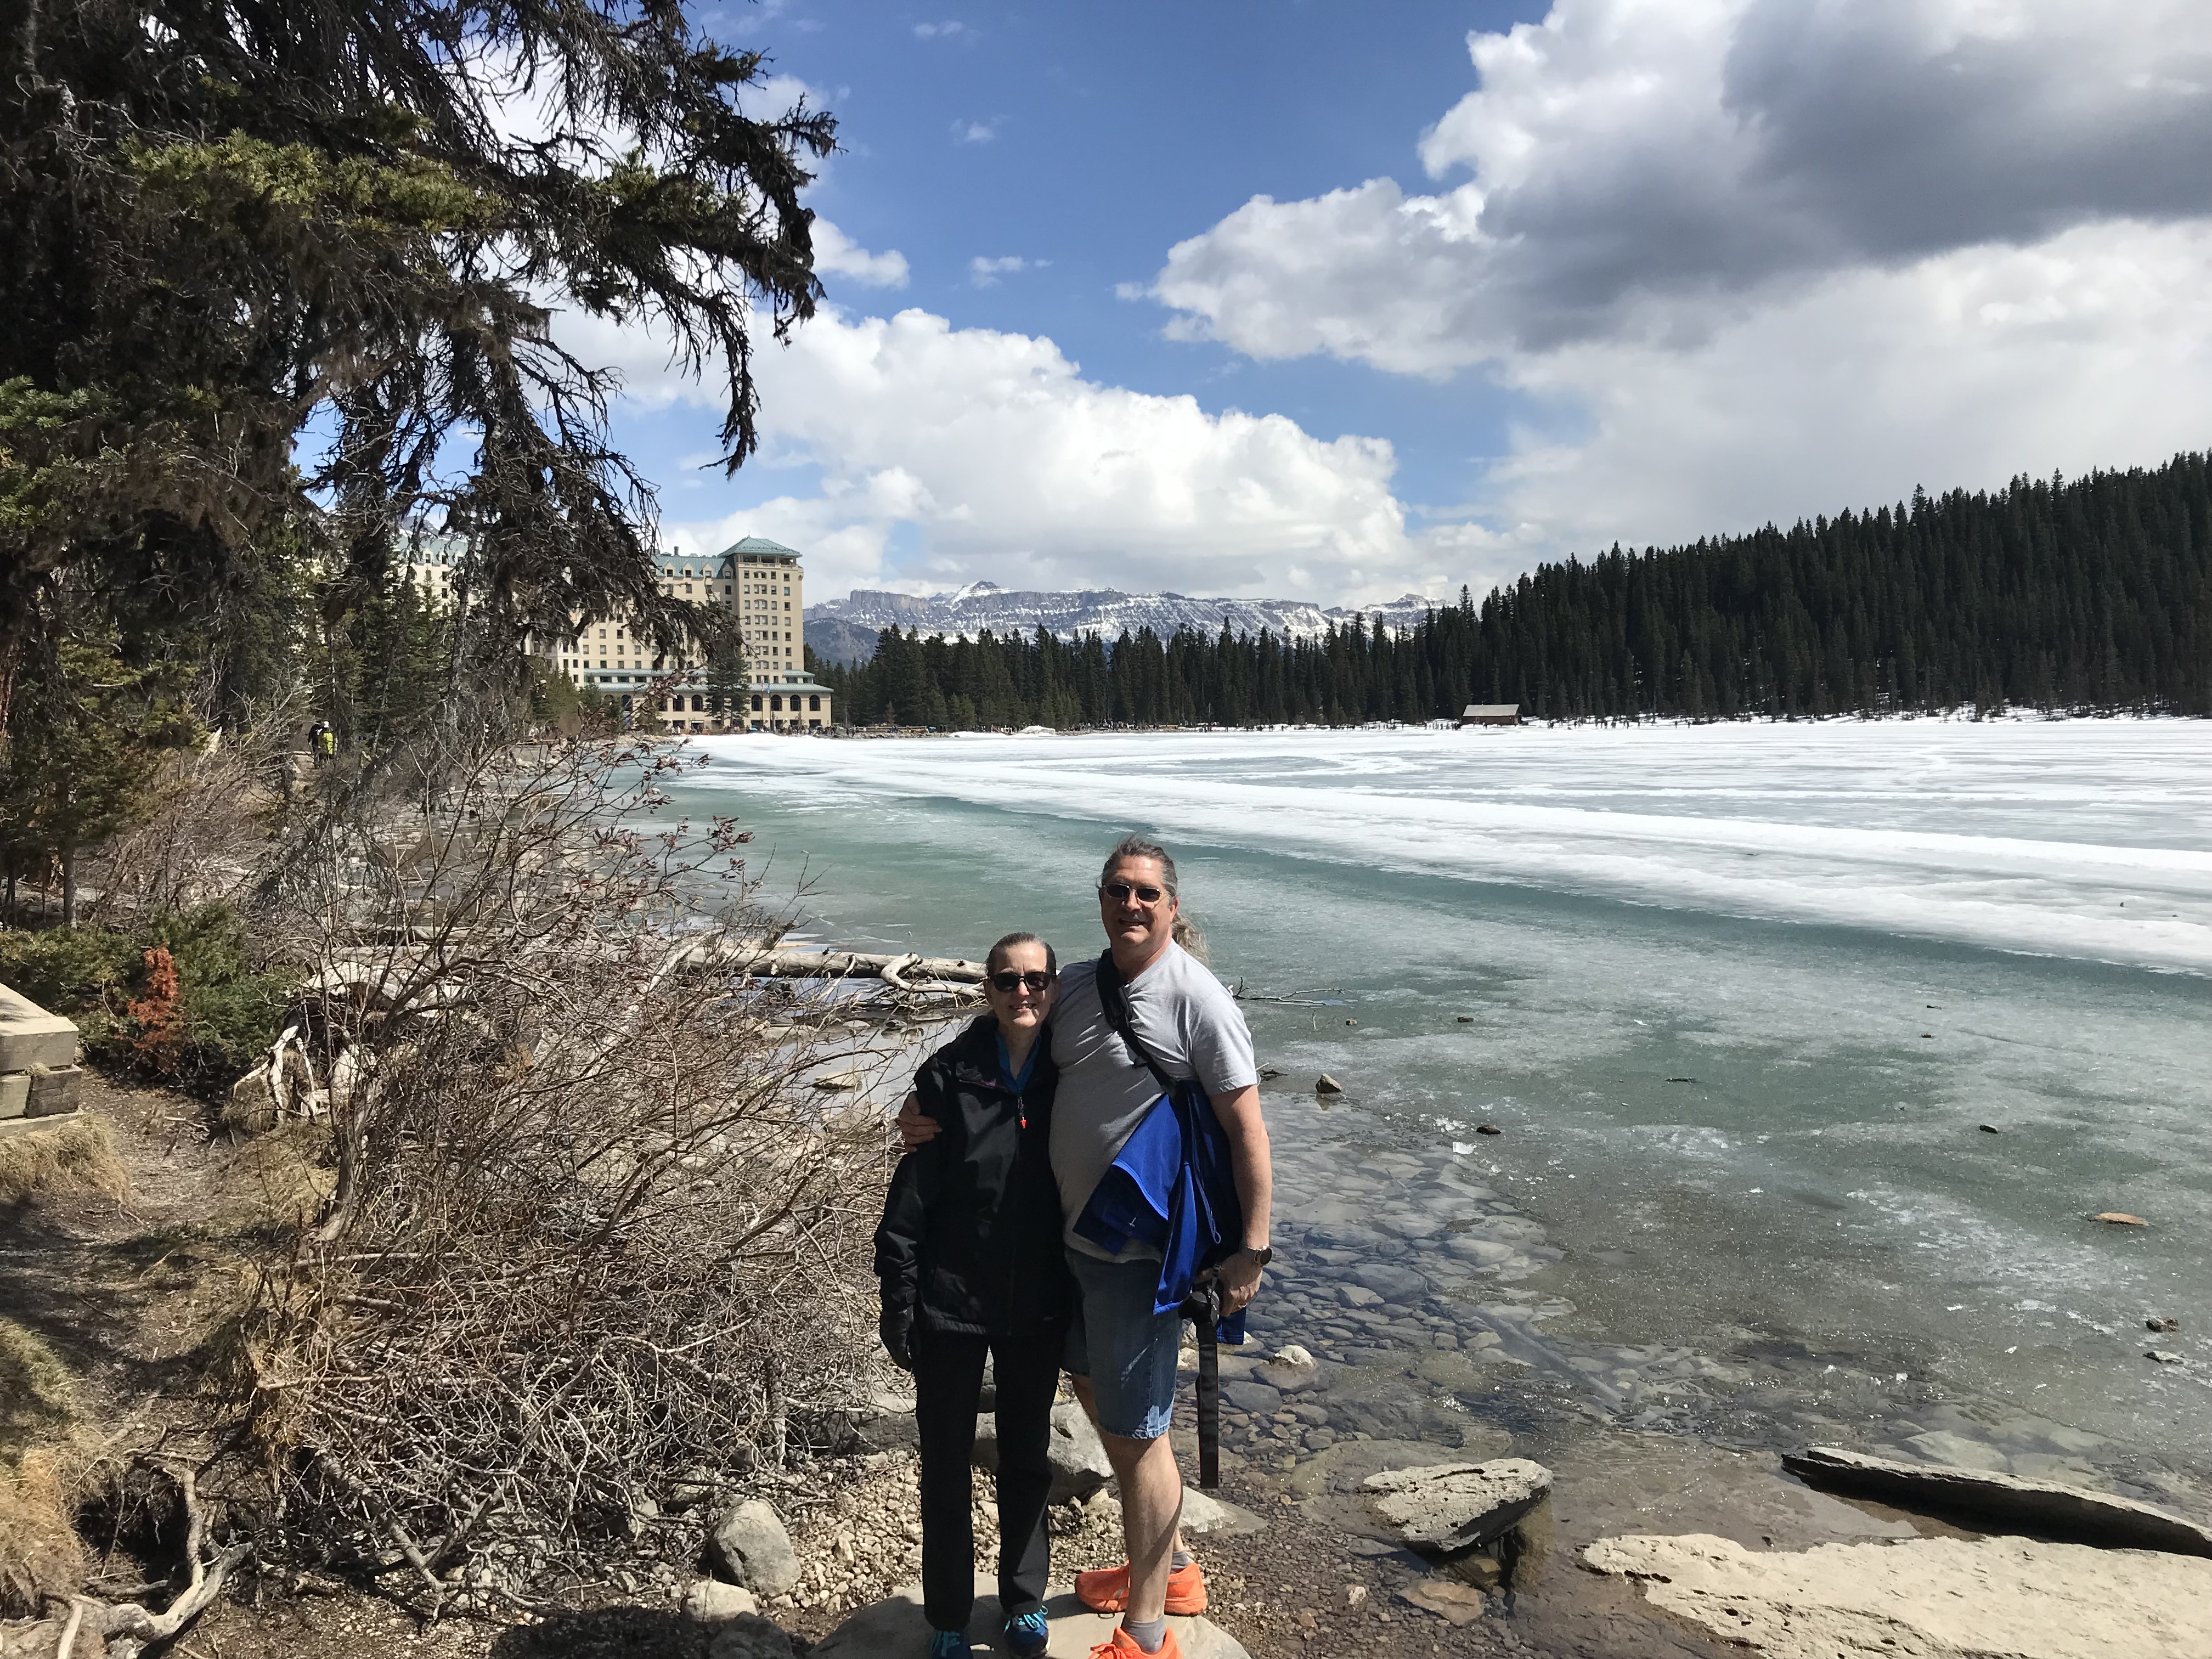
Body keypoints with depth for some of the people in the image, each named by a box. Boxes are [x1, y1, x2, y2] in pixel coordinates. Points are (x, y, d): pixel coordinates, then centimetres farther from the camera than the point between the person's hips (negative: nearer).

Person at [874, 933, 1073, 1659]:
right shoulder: (949, 1076, -14)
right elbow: (910, 1199, -10)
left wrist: (1084, 1302, 5)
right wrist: (898, 1305, -10)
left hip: (1038, 1311, 3)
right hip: (951, 1307, -2)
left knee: (1028, 1460, 19)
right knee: (945, 1465, 12)